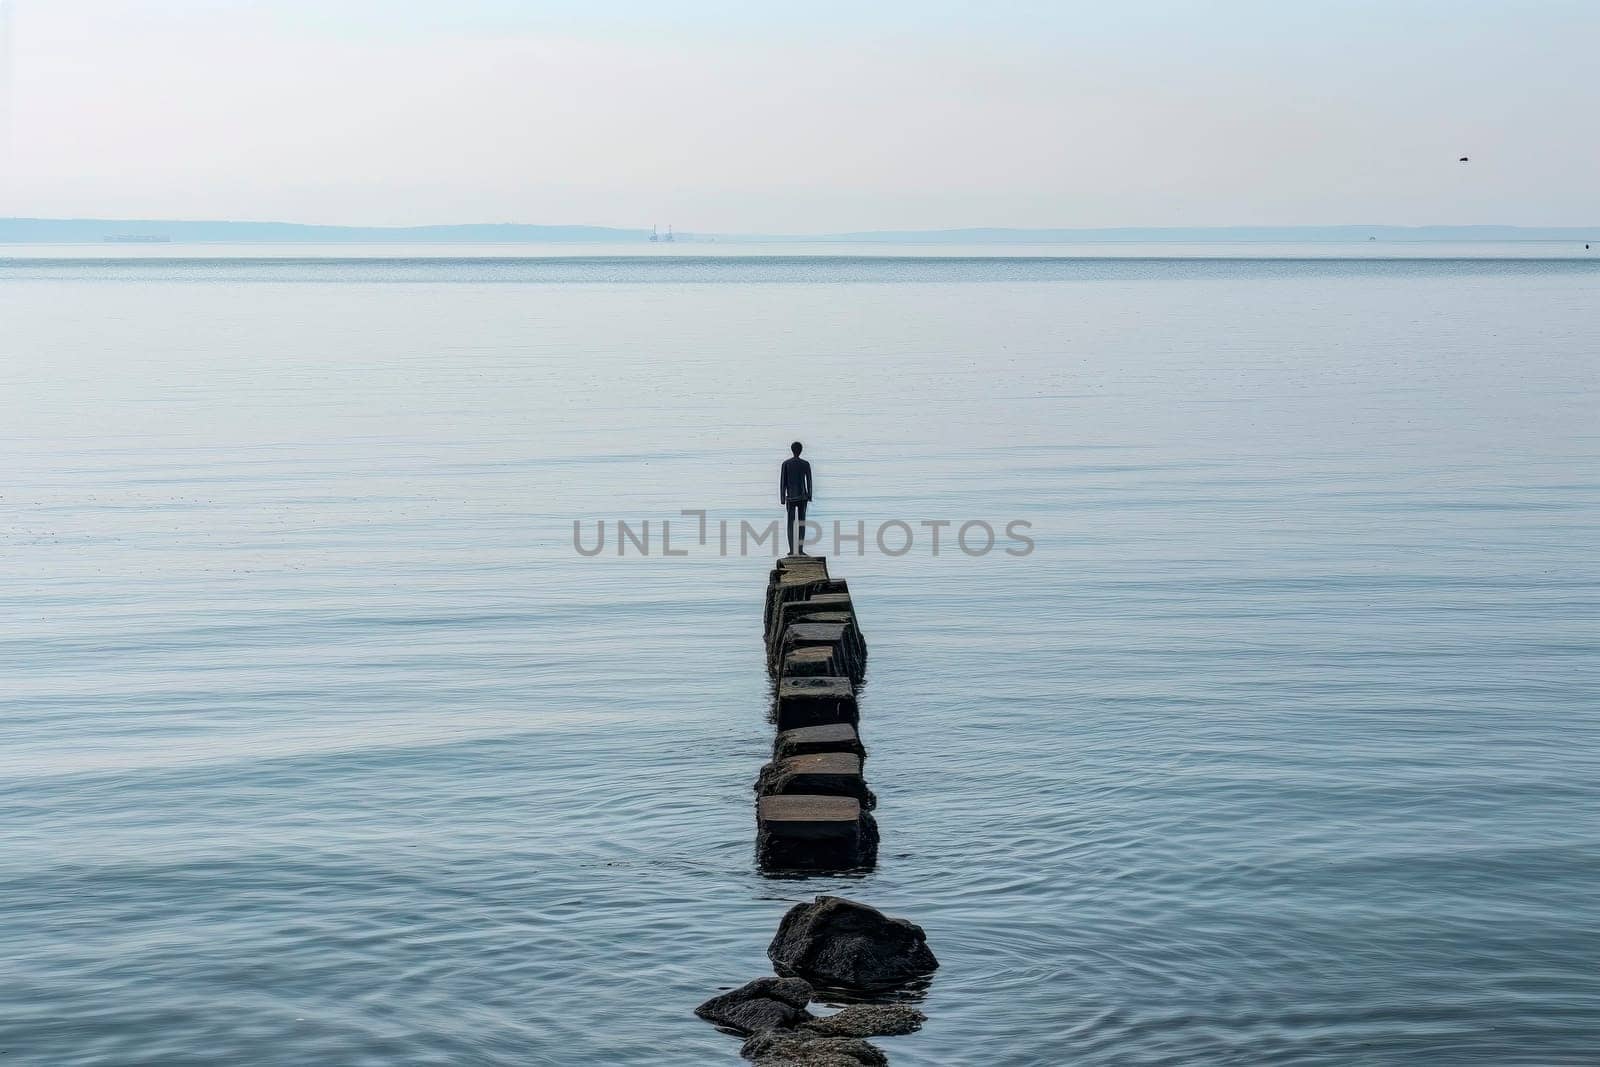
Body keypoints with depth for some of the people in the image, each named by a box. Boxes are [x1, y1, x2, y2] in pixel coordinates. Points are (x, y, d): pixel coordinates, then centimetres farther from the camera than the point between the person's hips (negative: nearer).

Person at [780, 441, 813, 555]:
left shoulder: (786, 464, -1)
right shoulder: (805, 464, 1)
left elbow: (782, 482, -2)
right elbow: (809, 482, 2)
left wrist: (782, 499, 2)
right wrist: (809, 497, 10)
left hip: (790, 497, -1)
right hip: (802, 497, 1)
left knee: (791, 523, 2)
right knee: (801, 522, 2)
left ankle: (791, 550, -5)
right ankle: (801, 550, -3)